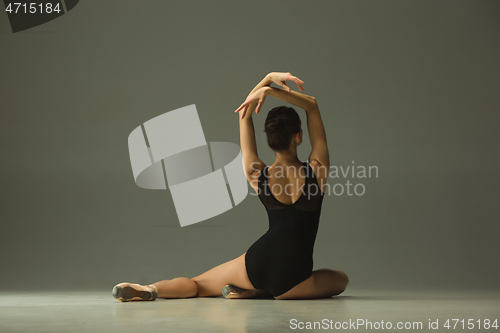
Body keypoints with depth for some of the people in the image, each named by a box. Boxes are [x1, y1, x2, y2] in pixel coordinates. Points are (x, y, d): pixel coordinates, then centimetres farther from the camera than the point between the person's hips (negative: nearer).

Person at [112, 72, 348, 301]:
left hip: (256, 264, 2)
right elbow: (312, 105, -2)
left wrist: (269, 79, -1)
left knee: (196, 285, 22)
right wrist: (269, 90, -11)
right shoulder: (317, 171, -10)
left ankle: (149, 289, -12)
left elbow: (244, 113, 4)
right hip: (289, 280, -2)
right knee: (341, 279, 27)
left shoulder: (257, 175, -5)